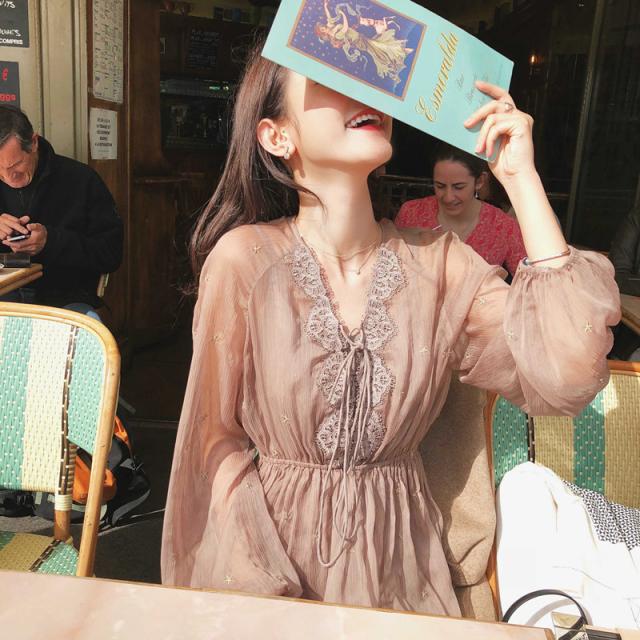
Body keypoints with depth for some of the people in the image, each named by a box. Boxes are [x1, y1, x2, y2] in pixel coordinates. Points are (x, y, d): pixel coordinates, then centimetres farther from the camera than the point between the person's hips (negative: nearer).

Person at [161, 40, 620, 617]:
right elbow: (218, 439, -5)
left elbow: (567, 377, -17)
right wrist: (263, 588, -11)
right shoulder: (243, 259, -12)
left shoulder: (439, 261, -5)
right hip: (269, 550, -2)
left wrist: (521, 179, -14)